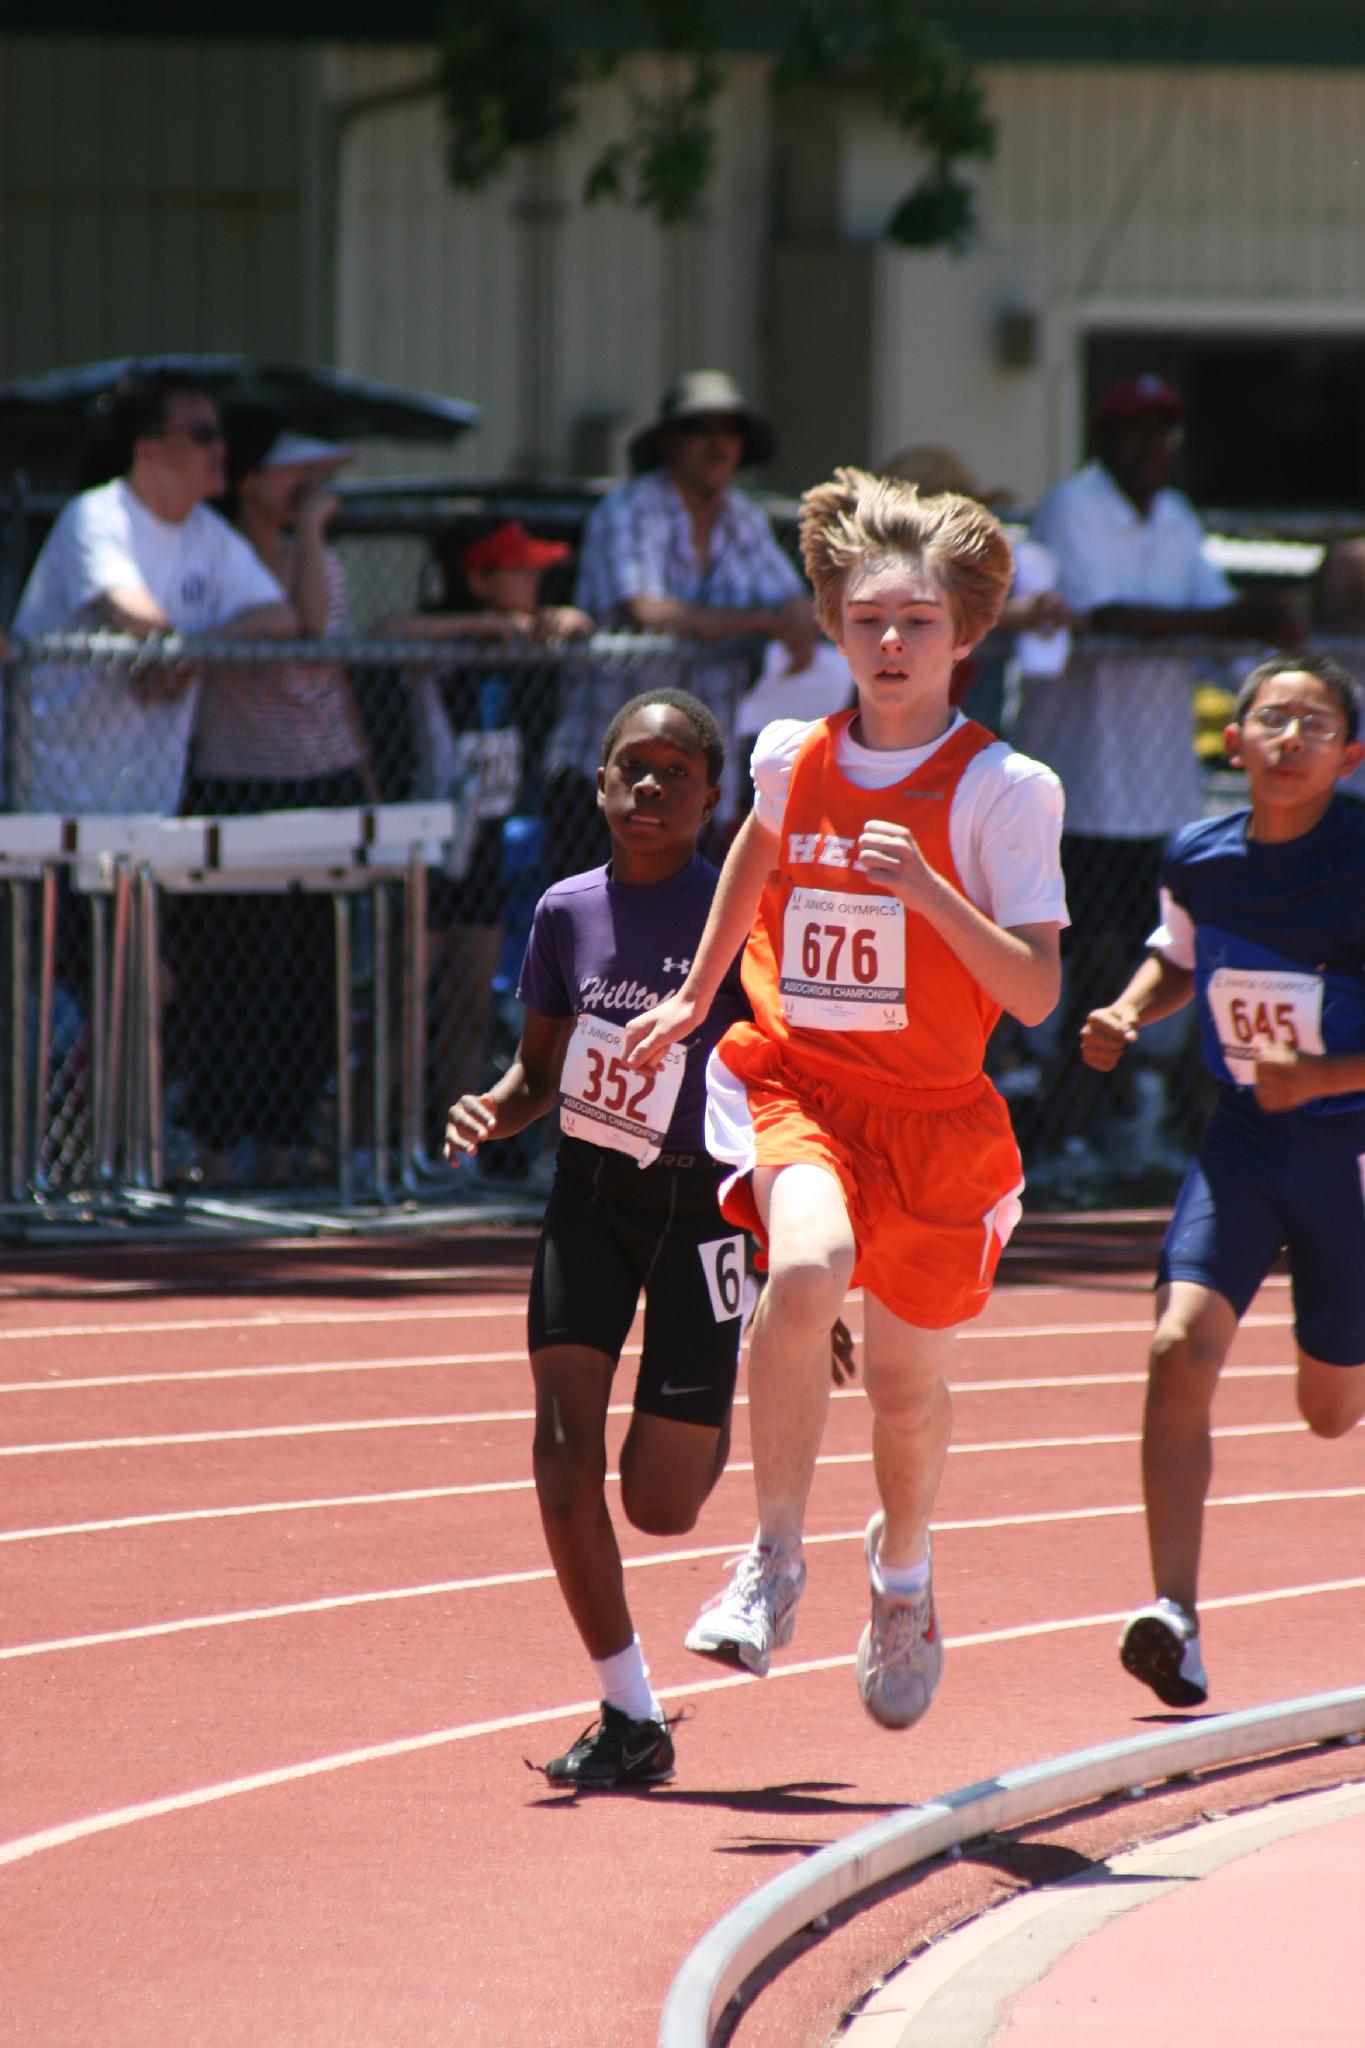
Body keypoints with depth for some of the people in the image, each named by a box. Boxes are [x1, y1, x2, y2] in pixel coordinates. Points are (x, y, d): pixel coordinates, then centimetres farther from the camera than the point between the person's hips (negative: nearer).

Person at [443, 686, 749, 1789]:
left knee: (659, 1505, -3)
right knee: (564, 1457, -10)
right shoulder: (568, 913, 1)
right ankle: (631, 1719, 3)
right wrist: (488, 1113, -10)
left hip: (700, 1205, -4)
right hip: (589, 1198, 4)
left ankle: (724, 1428, 35)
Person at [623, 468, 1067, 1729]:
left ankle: (902, 1577, 43)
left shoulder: (1003, 791, -10)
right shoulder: (790, 759, 2)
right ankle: (776, 1559, -17)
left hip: (933, 1107, -1)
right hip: (795, 1083, 1)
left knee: (907, 1378, 10)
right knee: (806, 1269, -31)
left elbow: (1037, 993, -14)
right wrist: (697, 995, 30)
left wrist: (928, 890, -26)